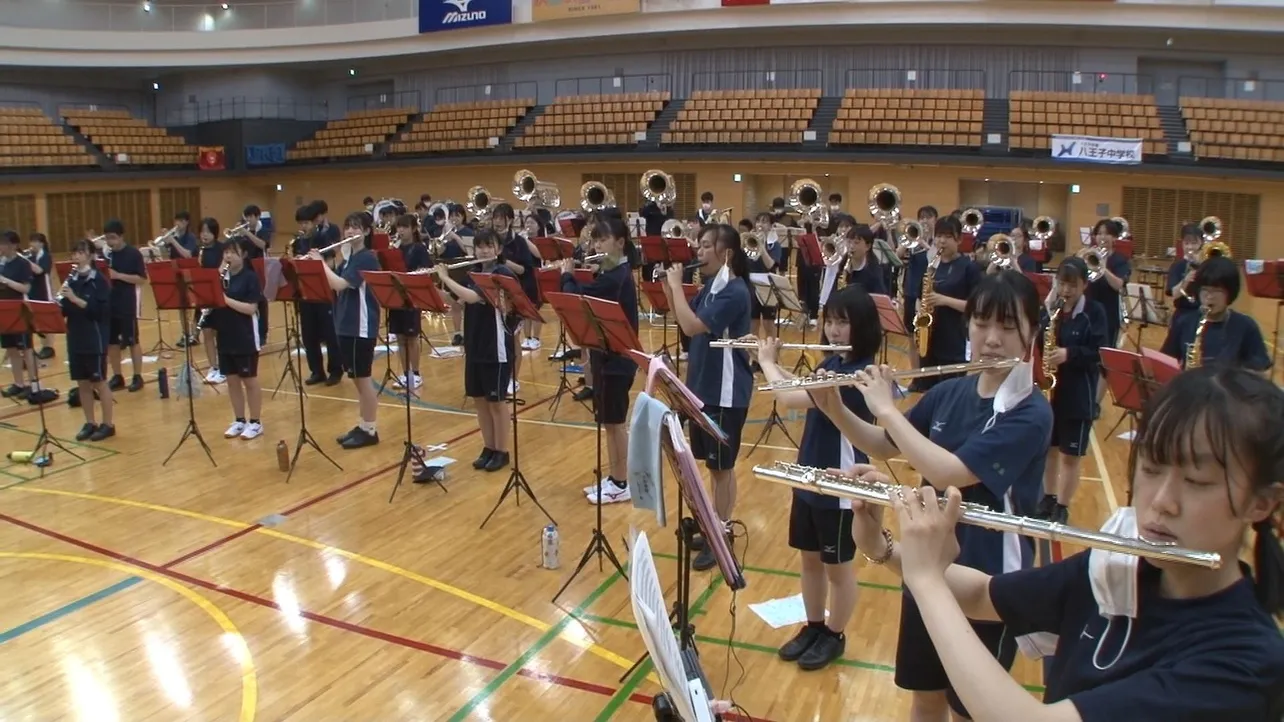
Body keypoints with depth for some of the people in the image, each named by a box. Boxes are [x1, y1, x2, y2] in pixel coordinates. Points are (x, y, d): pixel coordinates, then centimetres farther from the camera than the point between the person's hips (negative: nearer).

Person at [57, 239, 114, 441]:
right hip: (75, 338, 6)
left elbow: (100, 309, -18)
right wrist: (60, 303, -12)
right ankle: (90, 423, 20)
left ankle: (108, 424, 9)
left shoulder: (98, 280, -9)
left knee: (99, 382, 1)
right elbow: (66, 309, 9)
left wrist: (75, 299, -25)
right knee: (82, 383, 10)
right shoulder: (71, 280, 9)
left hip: (95, 338, -6)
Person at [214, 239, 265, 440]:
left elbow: (251, 308, -18)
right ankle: (239, 421, 22)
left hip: (246, 338, -6)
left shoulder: (250, 277, -10)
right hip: (225, 337, 6)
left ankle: (256, 422, 12)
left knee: (249, 380, 2)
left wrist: (226, 299, -25)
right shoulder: (221, 276, 8)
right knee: (232, 380, 12)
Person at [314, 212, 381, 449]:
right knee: (356, 377, 14)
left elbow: (339, 284, -25)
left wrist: (321, 262, -13)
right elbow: (333, 286, 12)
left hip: (362, 326, -9)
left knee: (362, 377, -2)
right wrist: (319, 263, 1)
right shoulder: (348, 257, 14)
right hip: (346, 324, 9)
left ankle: (370, 430, 6)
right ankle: (362, 425, 23)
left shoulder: (367, 258, -14)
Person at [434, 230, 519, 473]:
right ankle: (488, 447, 25)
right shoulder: (472, 274, 9)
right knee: (479, 399, 12)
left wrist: (446, 278, -17)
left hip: (497, 348, -7)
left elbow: (471, 297, -26)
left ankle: (502, 451, 14)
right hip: (474, 346, 7)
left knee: (496, 401, 2)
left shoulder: (503, 274, -14)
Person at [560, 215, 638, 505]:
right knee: (609, 421, 15)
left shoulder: (616, 277, -20)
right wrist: (574, 276, 1)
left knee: (615, 422, 0)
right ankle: (614, 478, 25)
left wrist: (566, 274, -4)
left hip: (616, 358, -10)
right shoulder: (612, 273, 10)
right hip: (607, 355, 10)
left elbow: (577, 299, -21)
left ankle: (621, 485, 11)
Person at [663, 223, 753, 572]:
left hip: (726, 393, -9)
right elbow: (685, 322, 12)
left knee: (722, 466, 2)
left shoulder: (734, 293, -20)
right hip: (703, 387, 9)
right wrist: (669, 289, -1)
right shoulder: (710, 287, 7)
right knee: (713, 464, 17)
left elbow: (692, 326, -29)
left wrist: (677, 284, -19)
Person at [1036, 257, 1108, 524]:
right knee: (1048, 448, 15)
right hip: (1047, 388, 4)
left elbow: (1098, 353, -13)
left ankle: (1062, 507, 16)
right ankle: (1048, 498, 30)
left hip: (1078, 394, -4)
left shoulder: (1094, 312, -7)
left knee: (1071, 454, 4)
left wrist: (1069, 354, -26)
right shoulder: (1048, 309, 4)